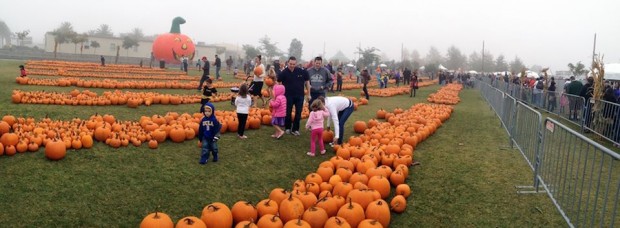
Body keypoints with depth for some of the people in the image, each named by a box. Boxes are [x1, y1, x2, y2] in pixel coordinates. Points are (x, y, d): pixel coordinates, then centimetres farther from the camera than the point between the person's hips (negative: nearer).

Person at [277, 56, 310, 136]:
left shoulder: (302, 72, -7)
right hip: (288, 95, -1)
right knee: (287, 113, 7)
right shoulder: (284, 73, -9)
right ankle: (288, 128, 25)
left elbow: (307, 82, 3)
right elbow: (278, 83, -3)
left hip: (299, 95, 1)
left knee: (298, 113, 5)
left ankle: (295, 129, 15)